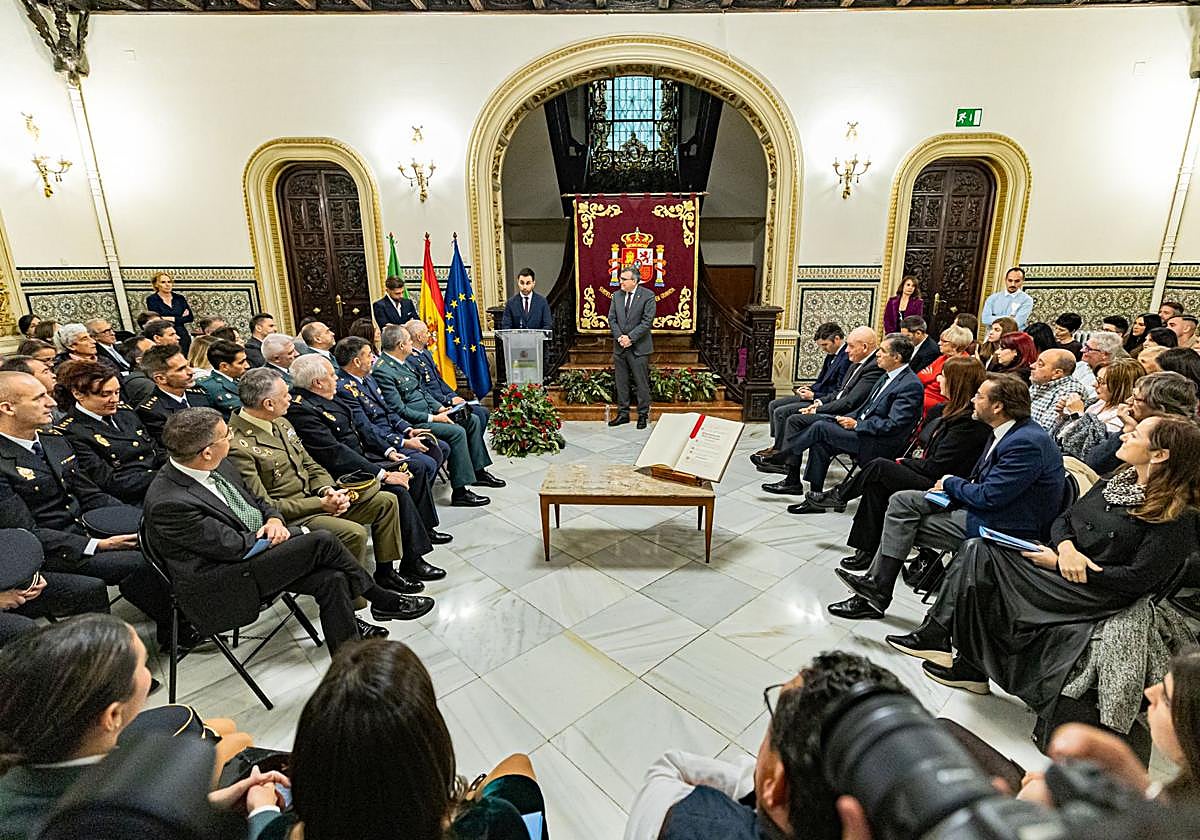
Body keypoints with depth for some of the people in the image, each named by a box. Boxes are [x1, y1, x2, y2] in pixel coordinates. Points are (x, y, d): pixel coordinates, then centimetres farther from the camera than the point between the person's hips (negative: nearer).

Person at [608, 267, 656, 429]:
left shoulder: (648, 295, -6)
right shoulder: (617, 295, 9)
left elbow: (647, 321, -12)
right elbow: (611, 318, 7)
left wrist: (630, 338, -16)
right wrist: (619, 336, -8)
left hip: (639, 347, -5)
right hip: (620, 347, 5)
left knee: (641, 383, 0)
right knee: (621, 382, 10)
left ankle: (643, 415, 11)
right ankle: (623, 413, 20)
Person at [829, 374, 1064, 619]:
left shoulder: (1027, 442, -24)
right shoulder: (1008, 431, 8)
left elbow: (988, 497, -24)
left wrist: (950, 483, -7)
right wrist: (952, 487, 0)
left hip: (1002, 526, -10)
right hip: (987, 506, 10)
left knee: (902, 525, -10)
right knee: (902, 501, -1)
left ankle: (876, 595, 4)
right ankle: (875, 582, -1)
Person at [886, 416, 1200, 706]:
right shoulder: (1113, 483, 11)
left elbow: (1138, 580, -17)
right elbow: (1063, 519, 14)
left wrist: (1059, 564, -18)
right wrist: (1065, 545, -11)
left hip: (1093, 595, -8)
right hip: (1056, 561, 8)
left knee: (981, 563, -22)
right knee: (976, 548, -14)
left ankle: (973, 667, -4)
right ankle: (934, 634, -14)